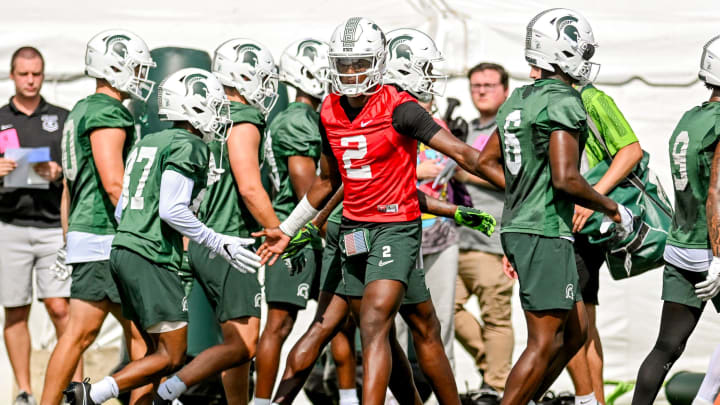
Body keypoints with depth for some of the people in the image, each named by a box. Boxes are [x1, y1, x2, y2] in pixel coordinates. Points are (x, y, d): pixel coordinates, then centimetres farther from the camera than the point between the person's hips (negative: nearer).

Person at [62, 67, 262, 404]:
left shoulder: (147, 143, 18)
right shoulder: (187, 146, -9)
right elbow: (171, 210, -17)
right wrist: (220, 244, -11)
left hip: (123, 249, 9)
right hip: (152, 259, -9)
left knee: (158, 350, 14)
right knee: (171, 356, -4)